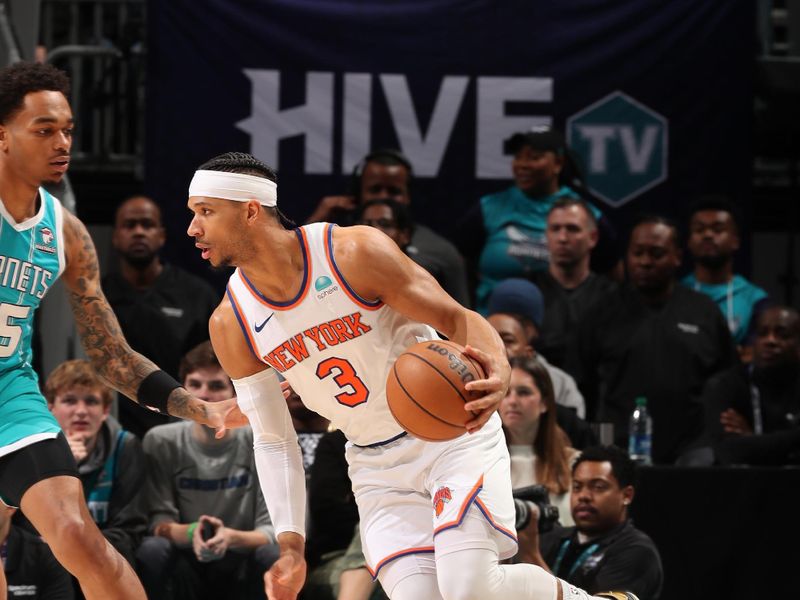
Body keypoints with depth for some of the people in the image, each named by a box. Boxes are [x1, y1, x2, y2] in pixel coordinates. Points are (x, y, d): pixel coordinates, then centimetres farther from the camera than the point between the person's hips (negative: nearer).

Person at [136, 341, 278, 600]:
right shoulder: (161, 441, -4)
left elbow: (274, 531, -11)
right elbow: (158, 523, -9)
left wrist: (231, 537, -33)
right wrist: (190, 533, -33)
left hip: (242, 568, 0)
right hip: (186, 564, 0)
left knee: (275, 554, -32)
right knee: (152, 549, -31)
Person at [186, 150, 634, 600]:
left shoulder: (356, 252, -18)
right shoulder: (231, 324, -5)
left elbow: (459, 320, -14)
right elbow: (273, 441, 3)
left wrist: (498, 373, -37)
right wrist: (291, 548, -5)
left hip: (454, 432, -4)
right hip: (377, 466, 4)